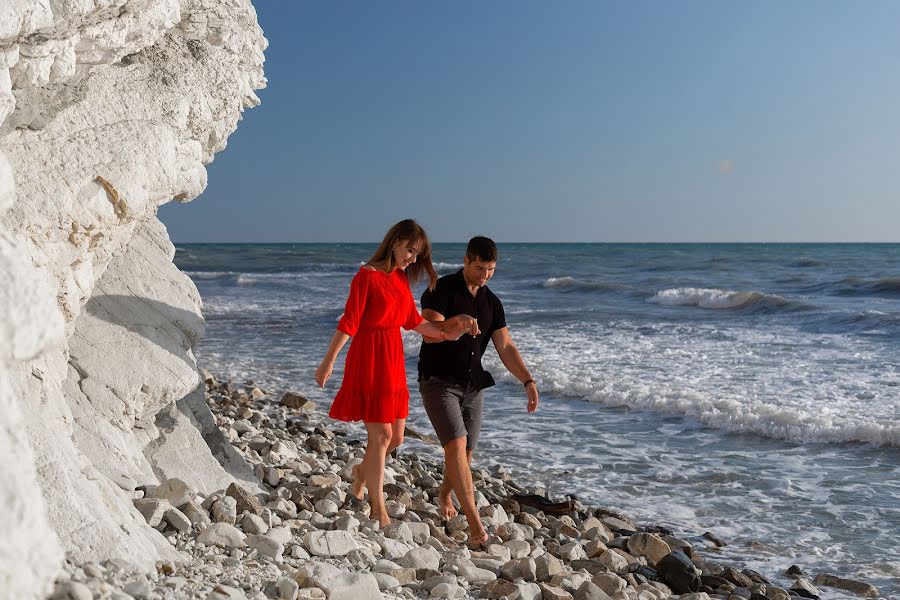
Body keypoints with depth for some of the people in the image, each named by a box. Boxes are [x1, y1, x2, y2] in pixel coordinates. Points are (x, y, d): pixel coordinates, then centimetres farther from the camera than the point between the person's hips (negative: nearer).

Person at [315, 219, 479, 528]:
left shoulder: (401, 277, 11)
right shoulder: (367, 276, -12)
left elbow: (413, 321, 18)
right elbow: (348, 323, -15)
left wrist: (447, 331, 12)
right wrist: (328, 362, -16)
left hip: (393, 359, 8)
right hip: (369, 358, -8)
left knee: (396, 436, 13)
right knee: (381, 435, -4)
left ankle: (363, 472, 41)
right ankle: (378, 511, 6)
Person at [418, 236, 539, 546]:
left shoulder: (491, 302, 7)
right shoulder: (441, 290, -10)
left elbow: (506, 348, 4)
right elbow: (430, 334, -22)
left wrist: (528, 381, -10)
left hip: (473, 386, 6)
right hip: (438, 382, -6)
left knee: (465, 452, 10)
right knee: (456, 445, -18)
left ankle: (444, 496, 40)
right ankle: (474, 523, -21)